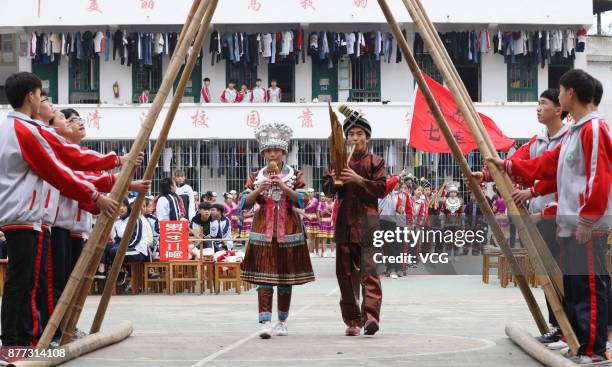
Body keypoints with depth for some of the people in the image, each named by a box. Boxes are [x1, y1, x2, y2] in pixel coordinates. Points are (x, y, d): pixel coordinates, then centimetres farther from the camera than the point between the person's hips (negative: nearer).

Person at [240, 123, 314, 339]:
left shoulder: (294, 175, 6)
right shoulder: (256, 176, 8)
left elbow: (303, 201, -5)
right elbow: (244, 203, 3)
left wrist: (284, 186, -15)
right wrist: (258, 189, -13)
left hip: (288, 230, 0)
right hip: (263, 230, 0)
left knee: (286, 278, 6)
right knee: (264, 276, -11)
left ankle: (282, 321, 19)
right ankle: (265, 322, -17)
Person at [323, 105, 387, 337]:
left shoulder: (375, 162, 4)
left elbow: (381, 188, -5)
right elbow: (326, 188, 12)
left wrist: (359, 179, -16)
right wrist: (334, 179, -10)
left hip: (367, 222, -4)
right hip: (345, 221, 5)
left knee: (368, 270, -15)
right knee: (345, 272, 6)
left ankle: (371, 315, -24)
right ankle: (352, 320, 14)